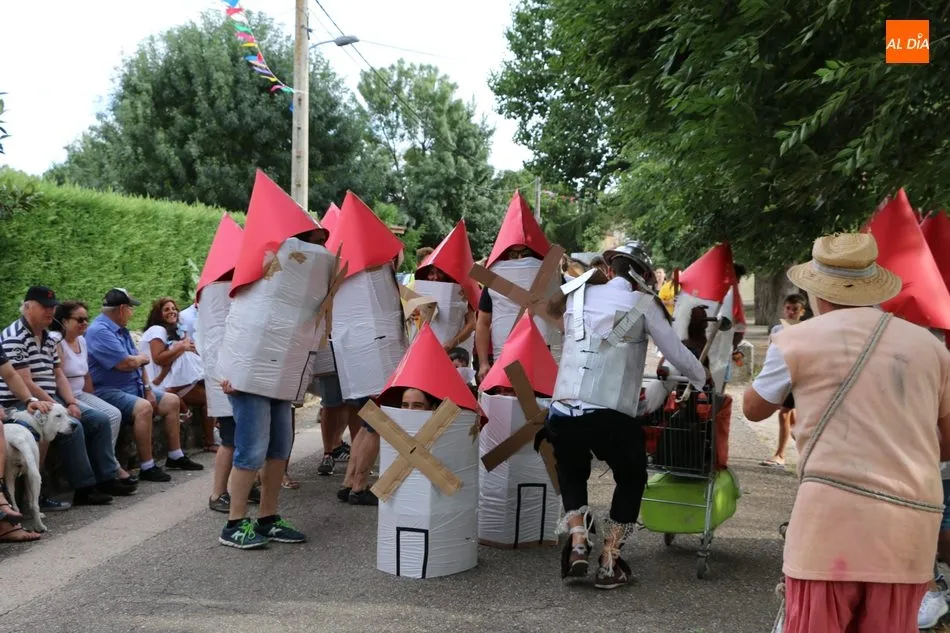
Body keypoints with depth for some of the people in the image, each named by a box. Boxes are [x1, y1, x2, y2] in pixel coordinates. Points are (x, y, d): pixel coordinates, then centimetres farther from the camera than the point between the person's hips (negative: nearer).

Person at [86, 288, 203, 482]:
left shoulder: (121, 330, 16)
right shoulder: (99, 331, -17)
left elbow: (138, 362, 12)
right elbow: (125, 363, -24)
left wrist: (148, 388, 0)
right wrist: (142, 358, -2)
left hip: (135, 386, 11)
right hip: (109, 391, -11)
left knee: (172, 401, 9)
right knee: (143, 408, -34)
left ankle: (175, 457, 17)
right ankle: (147, 468, -26)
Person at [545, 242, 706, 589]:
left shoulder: (578, 295, 14)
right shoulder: (643, 304, 5)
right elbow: (677, 355, 6)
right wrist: (704, 382, 25)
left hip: (561, 413, 3)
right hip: (611, 416, -3)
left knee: (572, 474, 31)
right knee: (631, 479, 25)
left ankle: (577, 545, 12)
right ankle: (609, 564, 22)